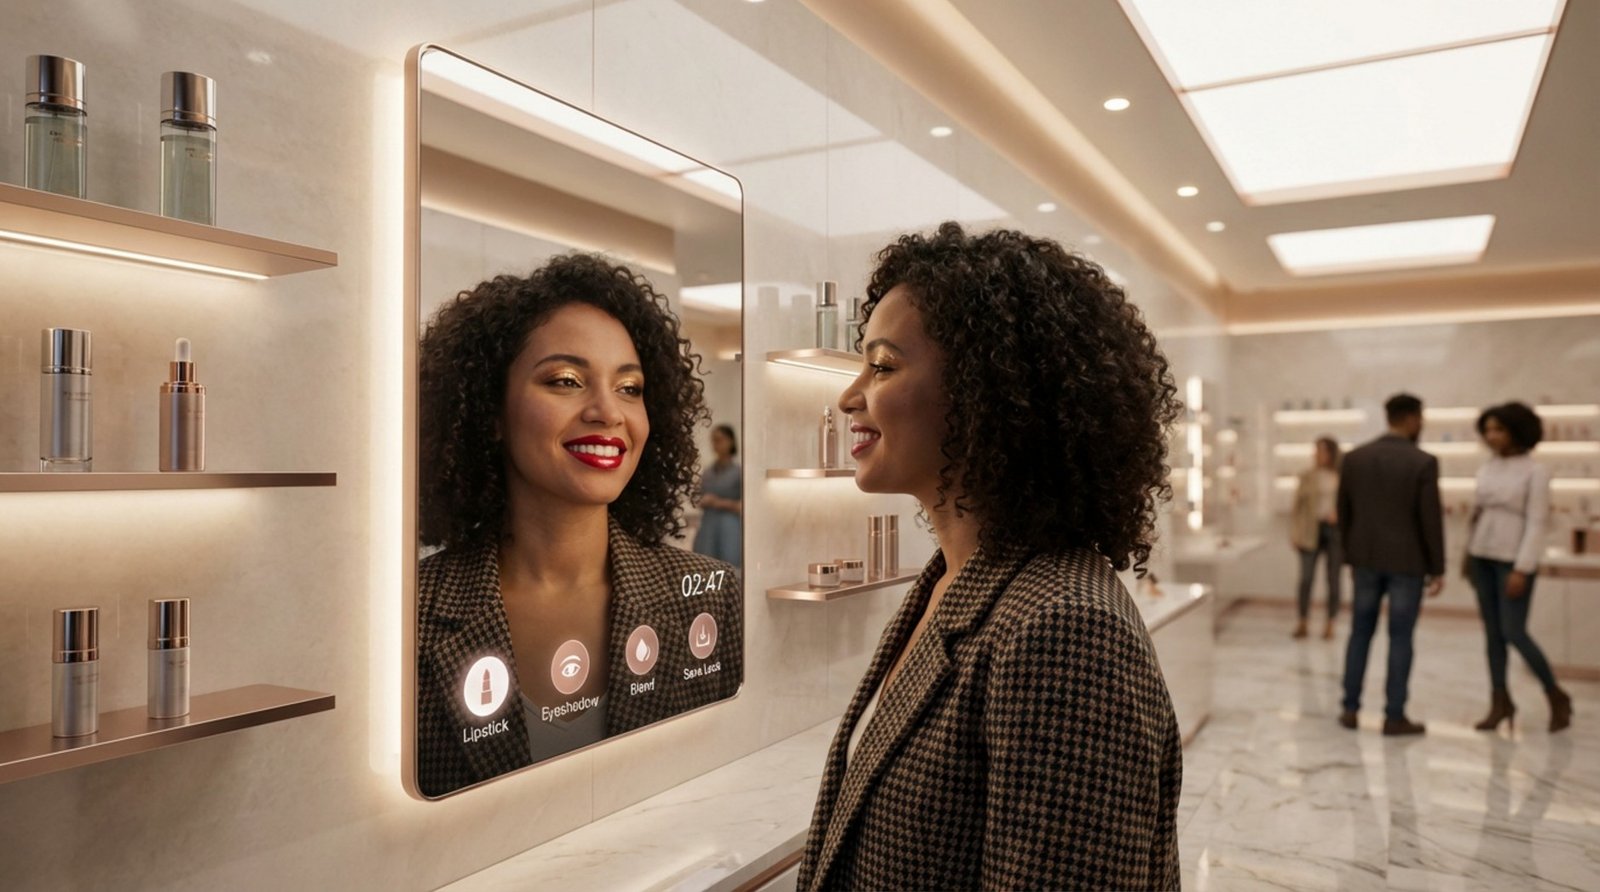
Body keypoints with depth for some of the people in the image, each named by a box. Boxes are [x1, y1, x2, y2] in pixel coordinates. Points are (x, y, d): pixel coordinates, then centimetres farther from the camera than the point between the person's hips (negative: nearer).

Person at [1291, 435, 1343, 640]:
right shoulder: (1308, 476, 4)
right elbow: (1298, 504, 4)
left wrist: (1339, 513, -11)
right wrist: (1295, 532, -2)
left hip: (1335, 530, 0)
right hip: (1311, 530, 0)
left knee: (1333, 579, 5)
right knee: (1306, 577, -4)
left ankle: (1330, 625, 15)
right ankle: (1302, 623, 5)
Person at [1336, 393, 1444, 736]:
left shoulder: (1354, 458, 1)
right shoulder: (1423, 462, -11)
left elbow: (1344, 512, 6)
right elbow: (1431, 519, -11)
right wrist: (1437, 568, -2)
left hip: (1366, 558, 4)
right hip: (1406, 561, -4)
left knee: (1360, 633, 12)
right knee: (1400, 638, 3)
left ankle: (1350, 708, 15)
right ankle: (1394, 717, 9)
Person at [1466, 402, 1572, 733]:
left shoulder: (1535, 472, -9)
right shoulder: (1486, 469, 8)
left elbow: (1536, 523, -12)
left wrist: (1522, 569, -17)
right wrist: (1469, 556, 12)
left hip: (1513, 561, -5)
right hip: (1482, 557, 6)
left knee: (1514, 633, -6)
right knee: (1492, 632, 7)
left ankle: (1557, 697, 15)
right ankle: (1501, 702, 15)